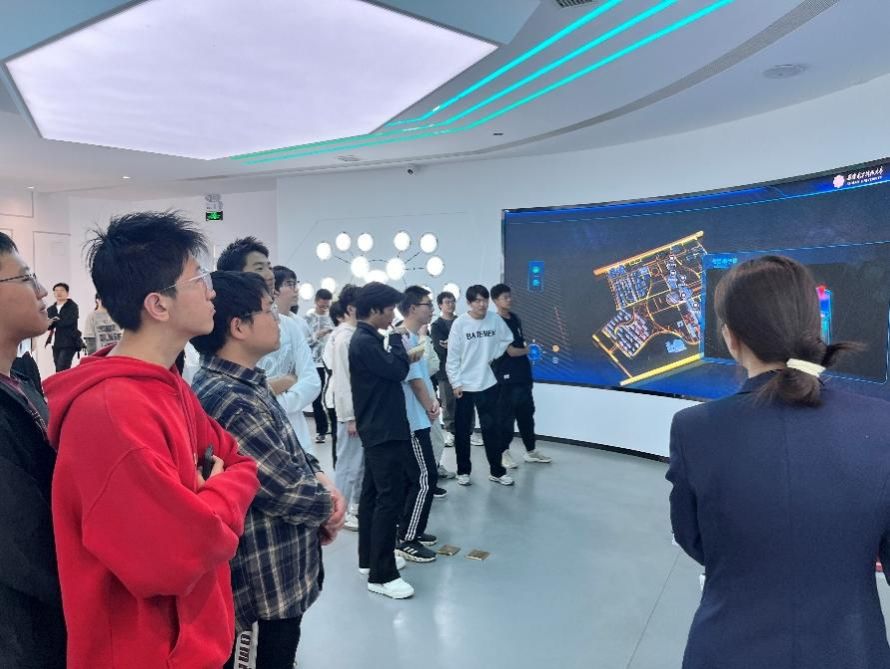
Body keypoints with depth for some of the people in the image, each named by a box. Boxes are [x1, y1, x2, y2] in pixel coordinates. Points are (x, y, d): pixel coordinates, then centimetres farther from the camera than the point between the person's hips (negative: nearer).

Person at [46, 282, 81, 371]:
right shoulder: (51, 309, 16)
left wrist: (54, 322, -5)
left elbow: (68, 321, -16)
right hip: (55, 344, 6)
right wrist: (49, 323, -18)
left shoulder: (72, 306, -1)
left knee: (62, 369, -17)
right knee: (59, 369, 7)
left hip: (69, 343, -6)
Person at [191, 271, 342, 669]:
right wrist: (328, 505, -6)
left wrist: (320, 478, -6)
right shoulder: (228, 401, -29)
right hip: (269, 576, -9)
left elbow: (289, 454, 13)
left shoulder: (245, 383, 4)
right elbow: (286, 490, -25)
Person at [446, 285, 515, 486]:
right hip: (464, 385, -2)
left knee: (491, 427, 9)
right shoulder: (460, 323, -11)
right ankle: (463, 470, 23)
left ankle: (496, 471, 22)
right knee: (463, 430, 9)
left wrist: (493, 355, 1)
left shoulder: (495, 319, -3)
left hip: (488, 383, 2)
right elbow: (452, 356, -8)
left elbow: (507, 339, 14)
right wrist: (456, 383, -10)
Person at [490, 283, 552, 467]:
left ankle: (530, 451, 24)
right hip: (506, 377, -8)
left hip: (523, 375, 8)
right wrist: (529, 350, 1)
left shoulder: (515, 319, 12)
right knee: (506, 416, 1)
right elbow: (511, 351, -16)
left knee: (527, 414, 14)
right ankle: (504, 452, 13)